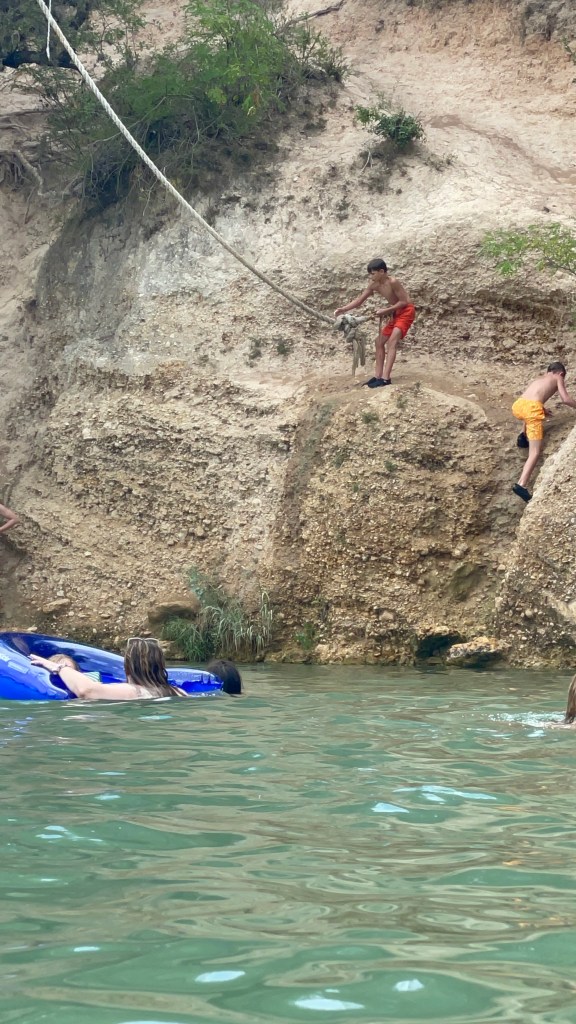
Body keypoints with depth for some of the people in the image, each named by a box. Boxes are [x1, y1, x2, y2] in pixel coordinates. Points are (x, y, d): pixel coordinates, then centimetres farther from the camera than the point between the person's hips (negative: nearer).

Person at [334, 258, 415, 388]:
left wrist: (385, 310, -22)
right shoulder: (374, 285, -2)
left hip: (406, 312, -9)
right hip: (395, 314, 9)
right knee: (379, 341, 9)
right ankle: (378, 376, 12)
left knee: (392, 341, -22)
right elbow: (359, 300, 3)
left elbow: (405, 301, -22)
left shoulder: (393, 282, -25)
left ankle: (385, 378, -30)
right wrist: (343, 309, -9)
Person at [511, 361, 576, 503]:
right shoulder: (558, 378, 20)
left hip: (517, 406, 6)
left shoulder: (538, 378, 35)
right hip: (531, 408, -6)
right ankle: (521, 485, -24)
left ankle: (524, 436, 31)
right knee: (535, 452, -8)